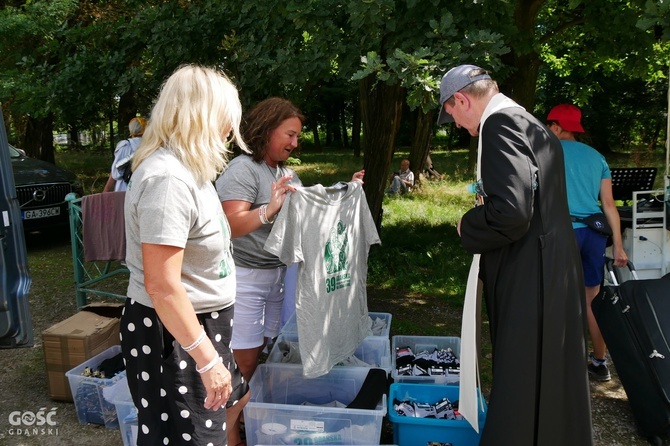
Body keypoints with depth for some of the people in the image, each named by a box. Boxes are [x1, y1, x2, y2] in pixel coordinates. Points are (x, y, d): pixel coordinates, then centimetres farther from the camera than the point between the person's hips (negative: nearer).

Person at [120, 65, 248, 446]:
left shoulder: (186, 168, 6)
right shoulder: (167, 178, -26)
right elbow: (161, 285, -29)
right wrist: (207, 359, -24)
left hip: (202, 325, 10)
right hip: (172, 334, -10)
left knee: (235, 403, 26)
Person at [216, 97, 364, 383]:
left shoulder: (287, 173, 12)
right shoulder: (243, 169, -14)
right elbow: (231, 226, -24)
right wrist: (269, 209, -39)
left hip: (278, 273, 8)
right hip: (246, 276, -8)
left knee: (265, 352, 15)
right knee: (244, 361, -2)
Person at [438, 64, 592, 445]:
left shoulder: (500, 124, -15)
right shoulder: (533, 124, 14)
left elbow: (510, 211, -26)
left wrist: (468, 226, -9)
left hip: (530, 281, -10)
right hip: (558, 270, 10)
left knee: (521, 391, 1)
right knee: (554, 377, 23)